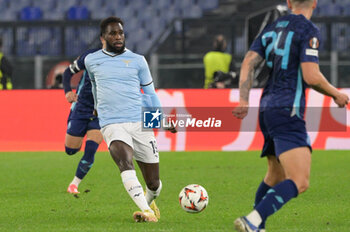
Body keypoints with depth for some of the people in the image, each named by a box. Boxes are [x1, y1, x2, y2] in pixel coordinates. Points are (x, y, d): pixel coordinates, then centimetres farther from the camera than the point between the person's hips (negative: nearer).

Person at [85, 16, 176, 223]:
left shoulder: (137, 60, 9)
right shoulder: (92, 61, 11)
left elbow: (150, 93, 16)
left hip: (140, 124, 1)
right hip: (112, 125, -1)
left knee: (153, 183, 4)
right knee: (125, 162, -32)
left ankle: (149, 201, 39)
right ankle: (146, 212, -40)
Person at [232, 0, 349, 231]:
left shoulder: (272, 28, 16)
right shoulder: (308, 30, -7)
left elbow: (248, 63, 9)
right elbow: (311, 76, -16)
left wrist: (244, 101, 8)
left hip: (267, 109, 9)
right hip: (288, 111, -9)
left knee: (275, 176, 24)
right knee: (300, 182, -17)